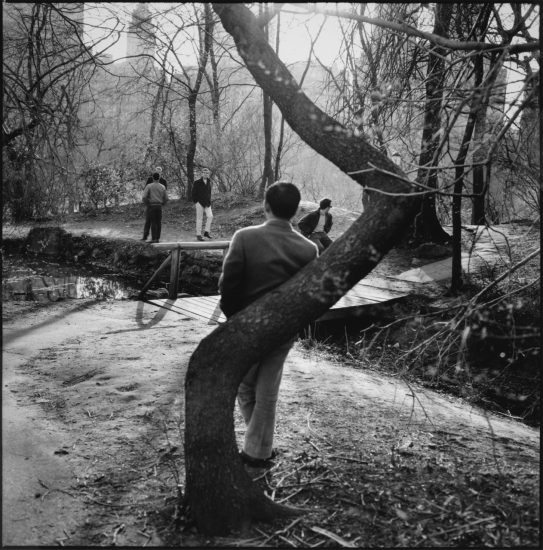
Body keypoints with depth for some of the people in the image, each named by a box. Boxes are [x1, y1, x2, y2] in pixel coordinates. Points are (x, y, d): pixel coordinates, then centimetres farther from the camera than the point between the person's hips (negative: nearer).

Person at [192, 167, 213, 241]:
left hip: (207, 203, 4)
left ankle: (207, 232, 3)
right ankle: (198, 234, 6)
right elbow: (194, 193, -3)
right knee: (199, 218, 0)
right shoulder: (197, 182, -5)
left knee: (210, 216, -10)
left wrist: (209, 200, 11)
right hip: (199, 202, -4)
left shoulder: (209, 182, 10)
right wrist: (196, 201, -8)